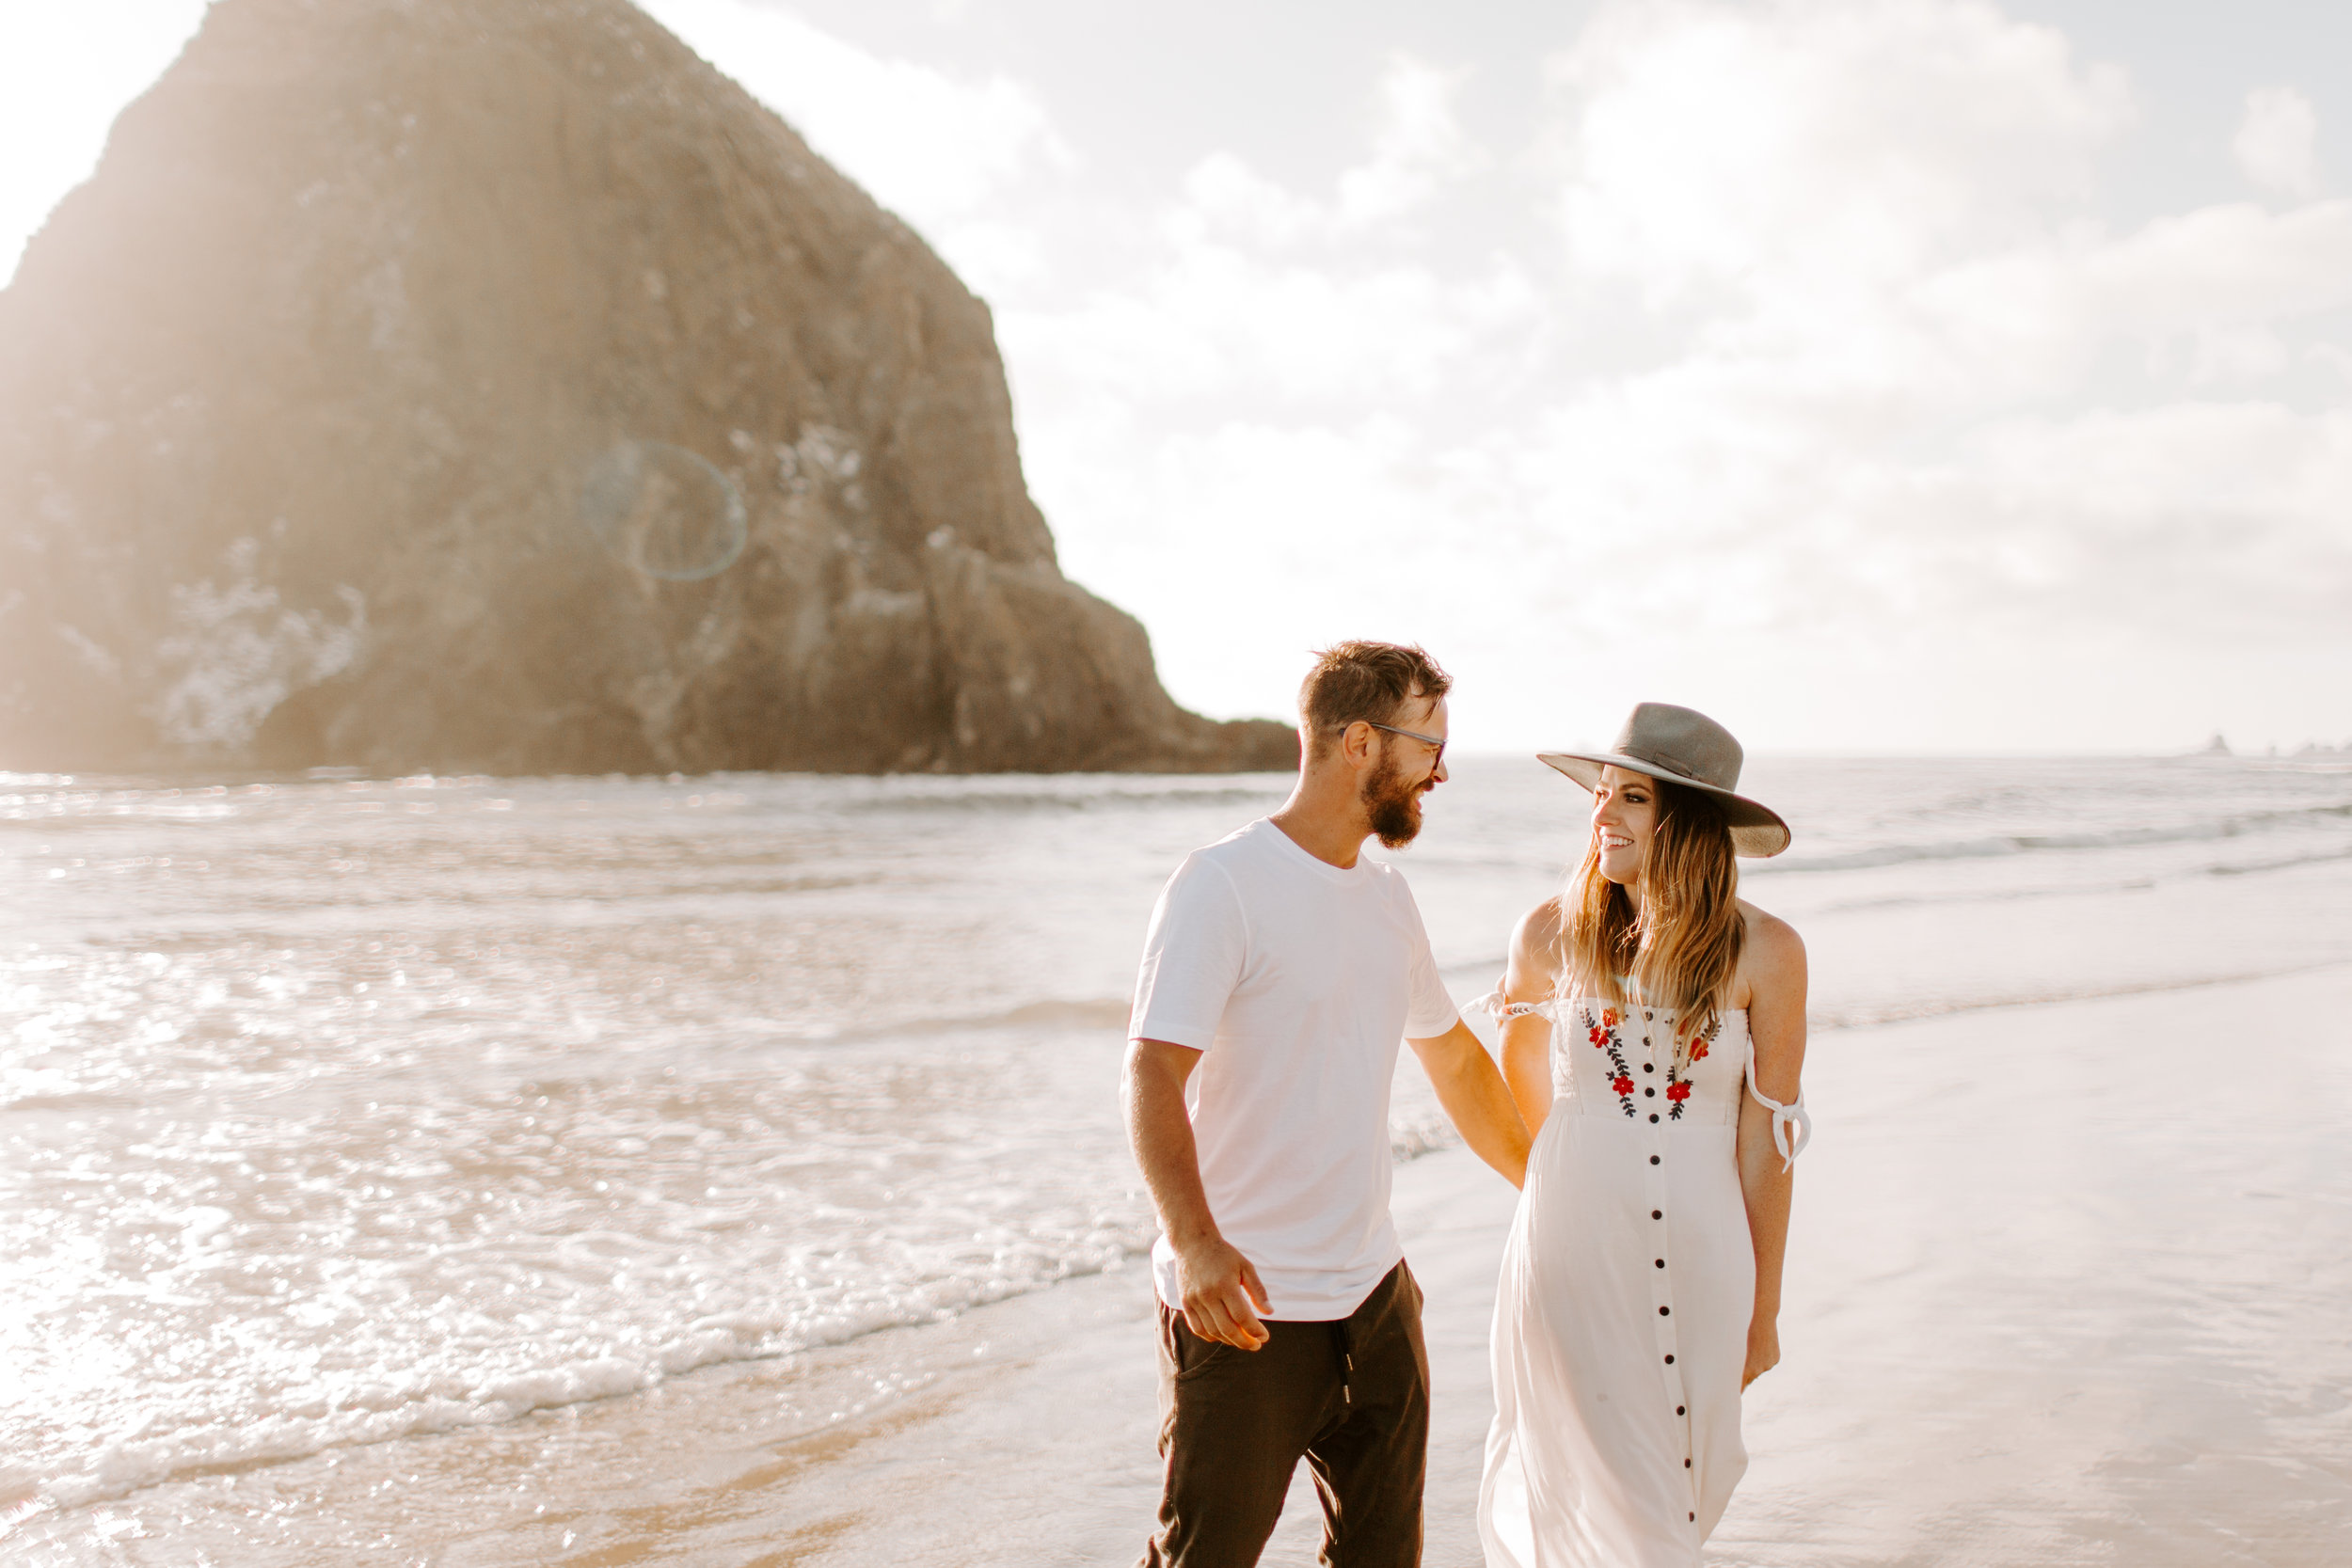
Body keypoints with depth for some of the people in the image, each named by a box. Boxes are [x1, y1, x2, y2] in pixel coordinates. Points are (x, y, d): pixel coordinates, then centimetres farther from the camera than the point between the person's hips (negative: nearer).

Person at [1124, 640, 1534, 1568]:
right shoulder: (1221, 884, -13)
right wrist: (1195, 1242, -35)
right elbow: (1152, 1080, -21)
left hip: (1375, 1291, 7)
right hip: (1243, 1309, -7)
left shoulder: (1387, 898, 12)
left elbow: (1453, 1057, 26)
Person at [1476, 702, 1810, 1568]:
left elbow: (1764, 1140, -2)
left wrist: (1765, 1304, 3)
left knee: (1681, 1487, 14)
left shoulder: (1764, 952, -7)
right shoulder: (1551, 933, -5)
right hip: (1572, 1248, -1)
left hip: (1700, 1258, 1)